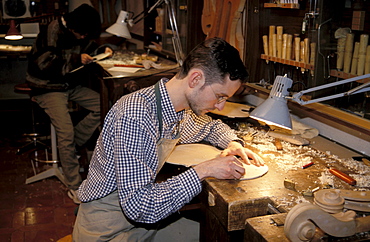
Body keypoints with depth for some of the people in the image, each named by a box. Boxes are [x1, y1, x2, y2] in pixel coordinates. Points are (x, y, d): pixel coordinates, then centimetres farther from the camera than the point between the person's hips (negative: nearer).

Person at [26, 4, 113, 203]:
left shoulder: (80, 34, 2)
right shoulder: (52, 33, -20)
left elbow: (89, 49, 20)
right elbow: (44, 64, -25)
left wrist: (102, 50, -2)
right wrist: (76, 59, -28)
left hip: (71, 85, 8)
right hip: (48, 88, -8)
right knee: (66, 132, -22)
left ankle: (69, 148, 0)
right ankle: (74, 187, -12)